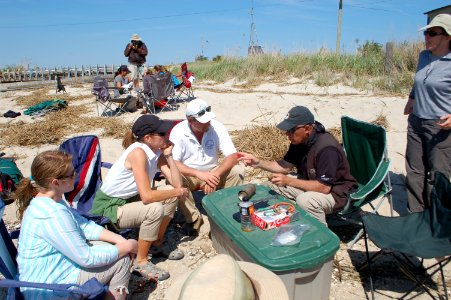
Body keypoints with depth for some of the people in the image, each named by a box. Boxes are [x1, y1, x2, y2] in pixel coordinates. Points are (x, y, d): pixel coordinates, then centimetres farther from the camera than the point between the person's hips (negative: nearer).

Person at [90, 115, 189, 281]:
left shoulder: (156, 151, -5)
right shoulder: (138, 152, -28)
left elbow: (177, 183, -10)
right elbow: (146, 196, -34)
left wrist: (169, 155, -15)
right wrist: (177, 192, -21)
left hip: (128, 199, 8)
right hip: (108, 207, -8)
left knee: (171, 194, -3)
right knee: (155, 209, -29)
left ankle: (157, 244, 14)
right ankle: (140, 261, -7)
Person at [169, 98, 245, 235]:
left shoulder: (217, 127, -14)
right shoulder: (178, 132, -18)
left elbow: (232, 156, -18)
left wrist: (215, 176, -34)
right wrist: (200, 174, -37)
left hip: (212, 173, 2)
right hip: (189, 175, -1)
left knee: (238, 170, -23)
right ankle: (193, 218, -12)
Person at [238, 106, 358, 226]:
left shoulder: (326, 148, -31)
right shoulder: (299, 141, -6)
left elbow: (324, 187, -31)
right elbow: (285, 166, 2)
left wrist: (288, 181, -29)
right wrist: (258, 163, -12)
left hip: (336, 192, -8)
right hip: (311, 183, 8)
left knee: (304, 200, -37)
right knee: (270, 186, -1)